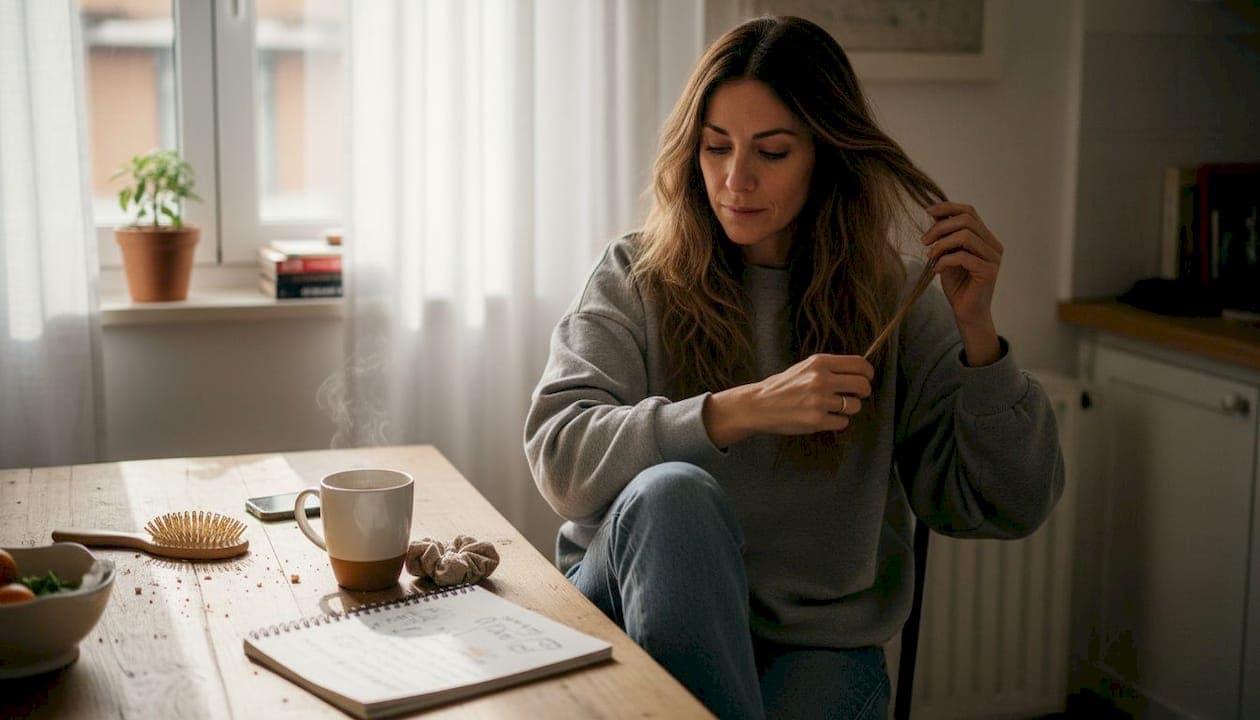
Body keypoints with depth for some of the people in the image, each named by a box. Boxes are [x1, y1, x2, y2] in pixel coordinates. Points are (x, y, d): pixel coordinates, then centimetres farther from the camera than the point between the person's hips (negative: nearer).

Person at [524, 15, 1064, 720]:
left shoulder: (895, 297, 3)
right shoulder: (637, 278, 2)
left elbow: (1013, 507, -1)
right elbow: (559, 453, -12)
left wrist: (977, 331, -15)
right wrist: (743, 411, -24)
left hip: (819, 641, -1)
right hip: (641, 609, 2)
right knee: (673, 491, -31)